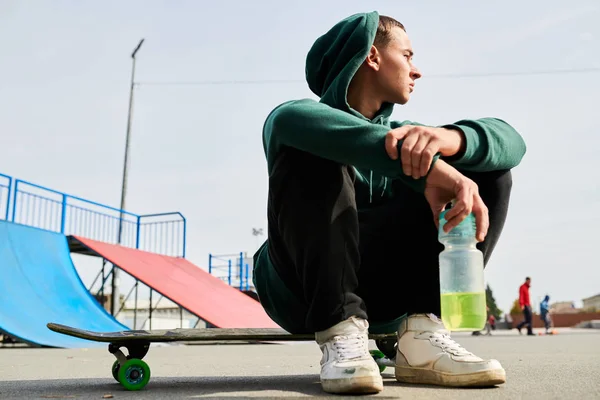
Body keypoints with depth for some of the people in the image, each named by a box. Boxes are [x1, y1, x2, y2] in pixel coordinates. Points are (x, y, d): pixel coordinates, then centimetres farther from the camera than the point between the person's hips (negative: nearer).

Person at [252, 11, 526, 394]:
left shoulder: (398, 134, 13)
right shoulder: (297, 124, -1)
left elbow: (510, 140, -1)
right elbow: (290, 119, -30)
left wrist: (448, 138, -26)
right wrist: (426, 168, -37)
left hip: (379, 291, 4)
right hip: (301, 288, -4)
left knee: (487, 171, -3)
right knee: (312, 152, -24)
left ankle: (422, 331, -18)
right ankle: (340, 333, -28)